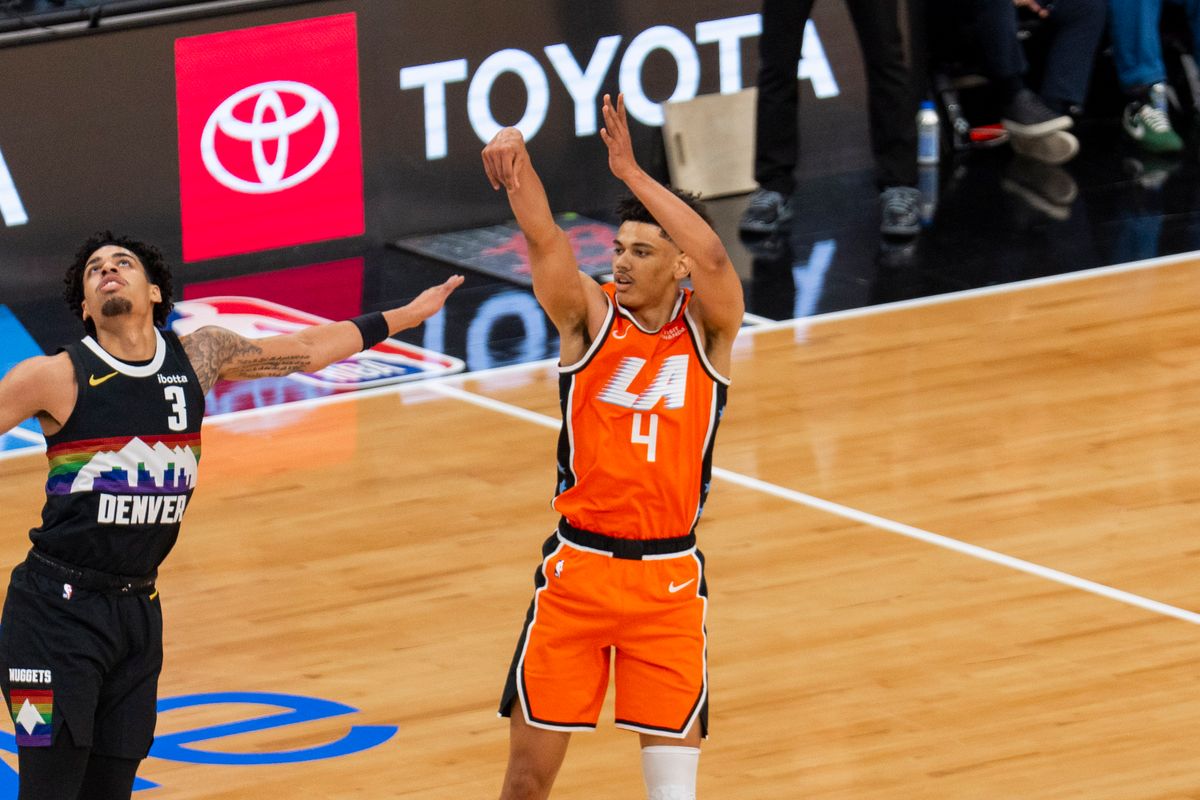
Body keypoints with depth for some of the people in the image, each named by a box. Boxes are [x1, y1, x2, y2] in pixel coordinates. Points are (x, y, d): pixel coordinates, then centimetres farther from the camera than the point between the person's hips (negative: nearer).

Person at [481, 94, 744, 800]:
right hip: (577, 567, 1)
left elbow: (713, 257, -22)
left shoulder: (708, 328, -2)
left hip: (669, 578, -1)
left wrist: (632, 172, -27)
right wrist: (517, 161, -37)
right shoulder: (590, 316, -1)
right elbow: (545, 240, -19)